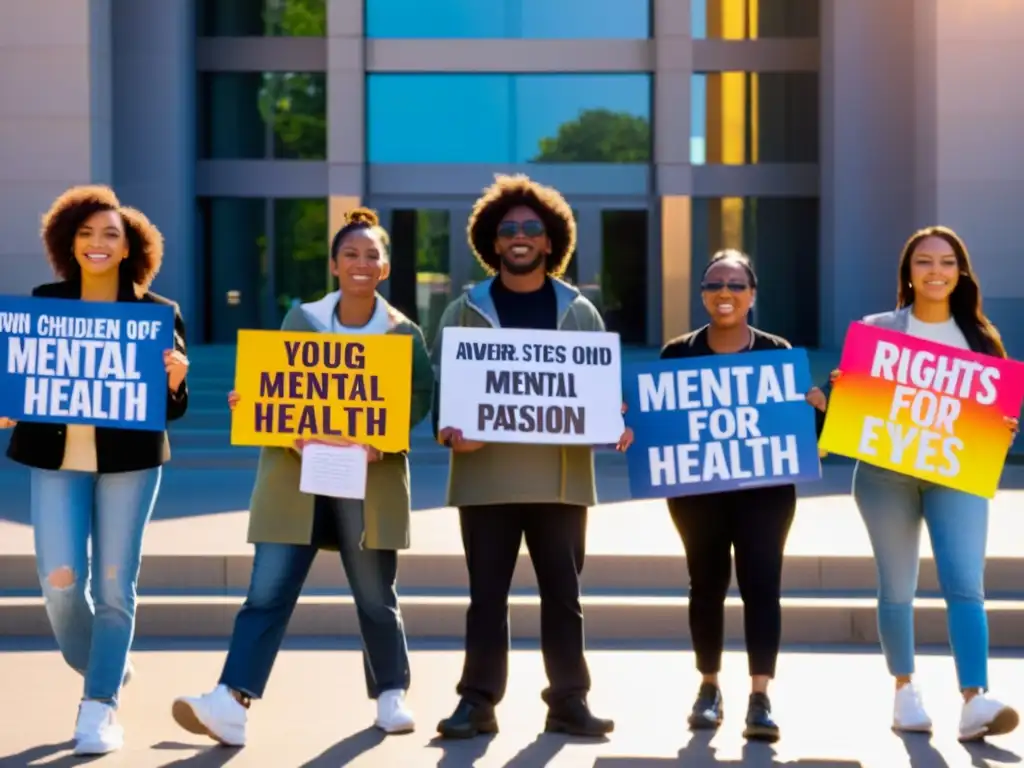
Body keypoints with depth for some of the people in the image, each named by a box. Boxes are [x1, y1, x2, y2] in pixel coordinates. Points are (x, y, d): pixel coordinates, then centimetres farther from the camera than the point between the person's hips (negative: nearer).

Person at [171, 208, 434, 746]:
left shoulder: (404, 333, 3)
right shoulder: (301, 319, 8)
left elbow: (420, 398, -3)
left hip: (369, 478, -1)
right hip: (296, 474, 1)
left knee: (375, 596, 8)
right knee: (268, 593, -7)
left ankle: (391, 696, 27)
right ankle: (232, 705, -15)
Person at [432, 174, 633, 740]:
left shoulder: (579, 312, 9)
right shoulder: (466, 311, 6)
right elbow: (442, 379, 3)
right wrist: (447, 431, -15)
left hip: (560, 476, 1)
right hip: (487, 476, -1)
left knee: (563, 594, 5)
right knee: (487, 594, 2)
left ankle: (568, 700, 12)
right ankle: (477, 701, 8)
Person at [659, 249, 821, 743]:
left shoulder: (778, 352, 4)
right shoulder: (677, 354, 3)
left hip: (764, 488, -1)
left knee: (761, 584, -9)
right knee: (706, 584, 12)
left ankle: (760, 698, -13)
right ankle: (709, 687, 26)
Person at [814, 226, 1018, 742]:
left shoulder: (980, 337, 9)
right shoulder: (876, 330, 4)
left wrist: (1006, 429, -9)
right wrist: (835, 392, -16)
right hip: (885, 473, 0)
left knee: (965, 584, -13)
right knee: (897, 586, 6)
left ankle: (974, 701, -21)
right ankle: (905, 689, 22)